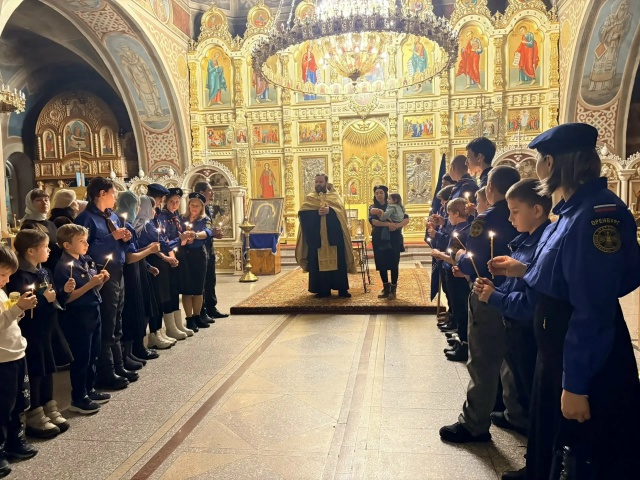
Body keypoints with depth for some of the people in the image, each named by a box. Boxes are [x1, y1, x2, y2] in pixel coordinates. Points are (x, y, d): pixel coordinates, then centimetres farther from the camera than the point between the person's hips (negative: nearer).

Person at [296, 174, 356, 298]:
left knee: (338, 261, 1)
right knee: (319, 262, 0)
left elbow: (341, 210, -5)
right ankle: (323, 289, 8)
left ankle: (342, 288, 9)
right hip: (317, 236, 0)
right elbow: (302, 213, -5)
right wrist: (317, 212, -18)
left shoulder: (335, 196, 11)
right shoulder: (309, 198, 11)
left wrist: (329, 210, -22)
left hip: (334, 236, 0)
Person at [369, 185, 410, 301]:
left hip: (393, 239, -2)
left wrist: (397, 225, -25)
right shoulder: (372, 208, 6)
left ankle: (393, 290, 5)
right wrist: (387, 224, -28)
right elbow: (372, 221, -15)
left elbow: (406, 219, -7)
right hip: (379, 239, 2)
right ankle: (386, 288, 17)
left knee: (394, 264, -2)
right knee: (381, 264, 5)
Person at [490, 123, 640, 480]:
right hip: (561, 351, 9)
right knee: (550, 443, 26)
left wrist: (576, 384, -24)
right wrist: (525, 270, 8)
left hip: (586, 363, -9)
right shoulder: (575, 210, 5)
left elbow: (594, 309, -28)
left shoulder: (596, 212, -25)